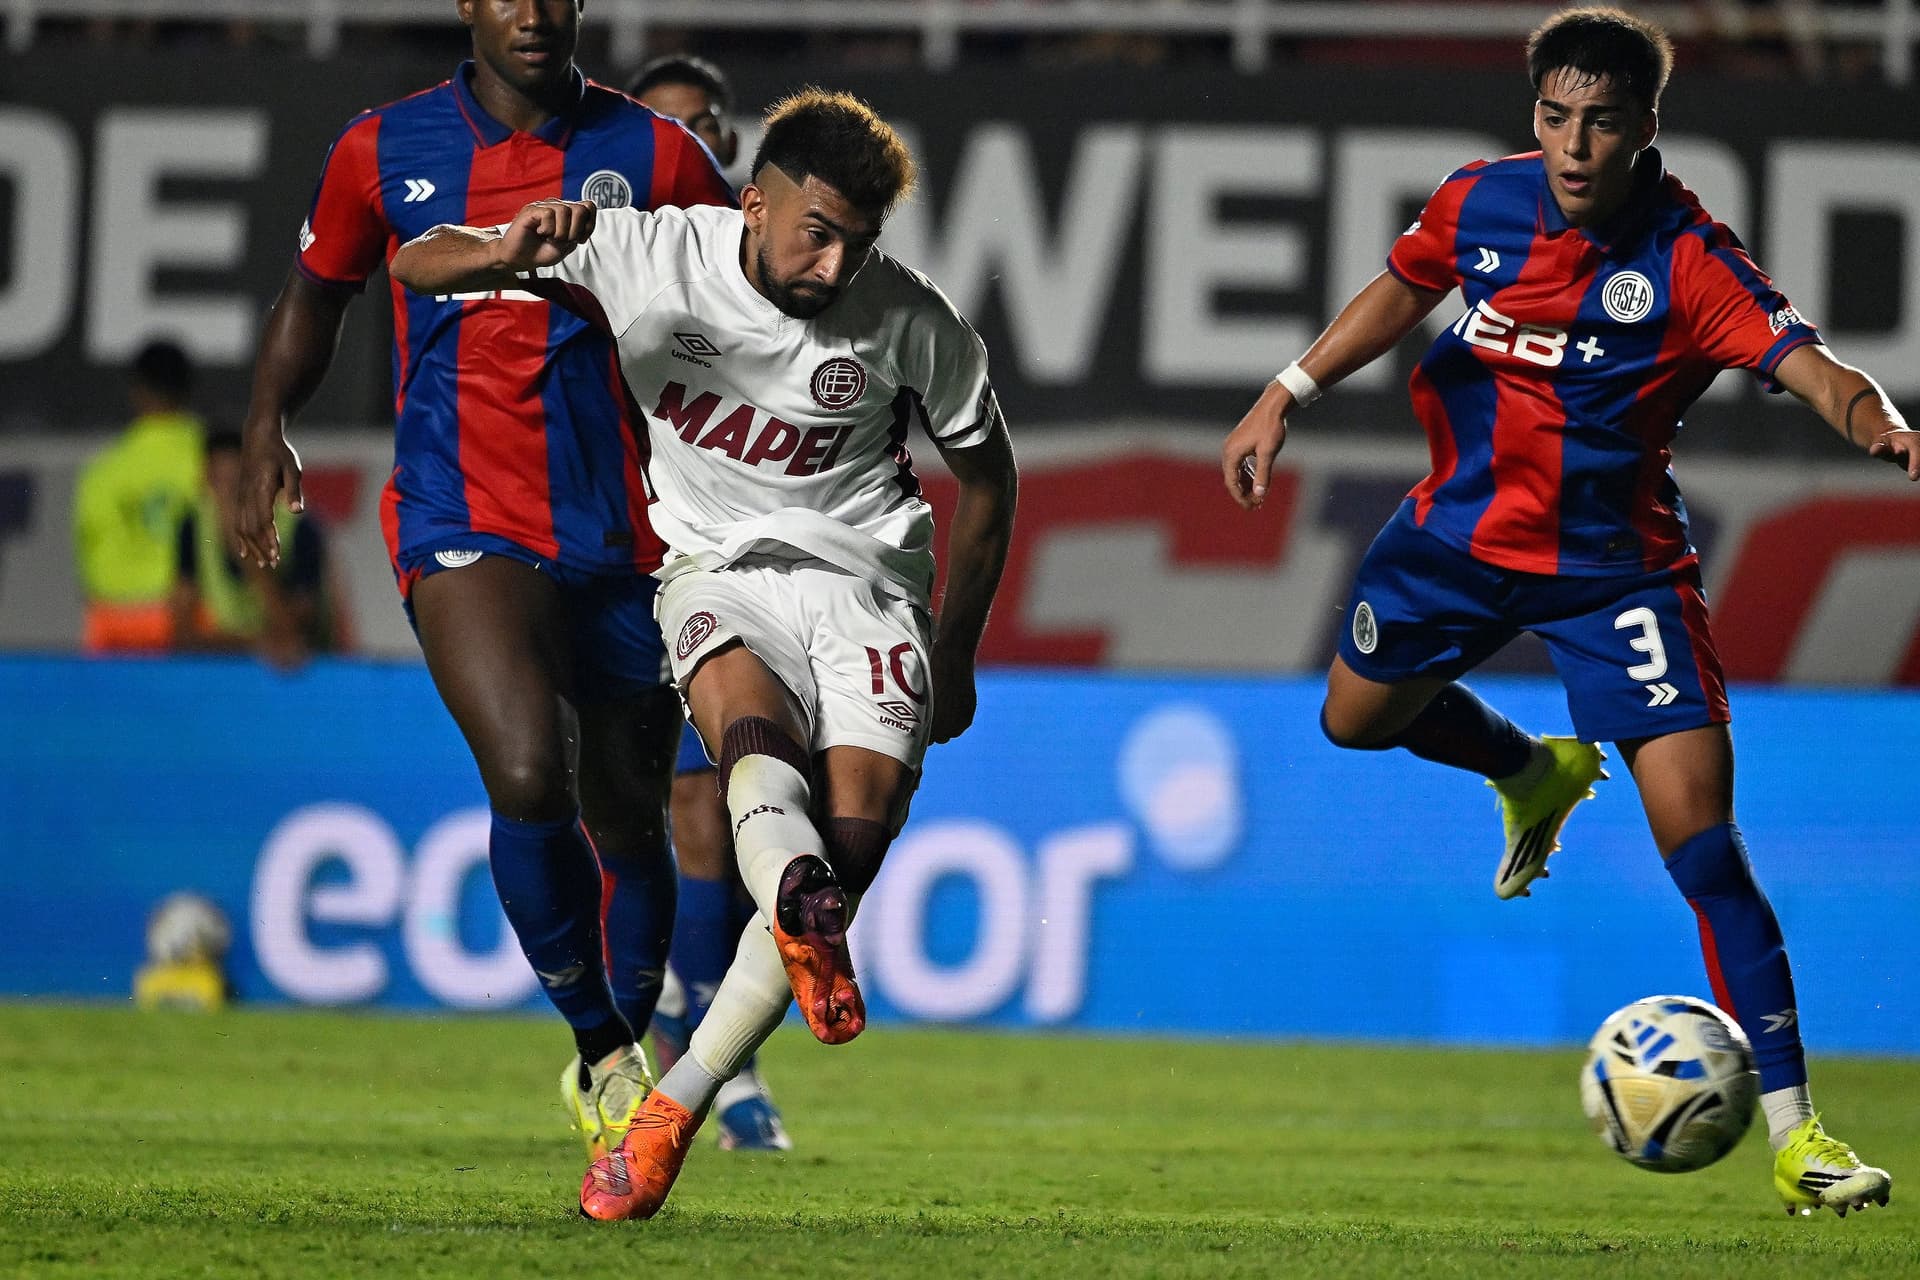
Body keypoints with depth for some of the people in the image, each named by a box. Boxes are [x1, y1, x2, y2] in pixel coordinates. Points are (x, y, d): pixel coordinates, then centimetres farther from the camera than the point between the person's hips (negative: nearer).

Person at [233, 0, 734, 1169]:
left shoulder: (652, 153, 1)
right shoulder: (385, 151, 3)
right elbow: (316, 294, 18)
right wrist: (268, 427, 7)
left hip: (622, 535, 2)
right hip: (463, 524, -2)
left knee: (626, 813, 12)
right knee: (528, 775, -24)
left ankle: (629, 1044, 38)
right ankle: (599, 1047, -5)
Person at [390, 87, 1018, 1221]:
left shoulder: (908, 319, -9)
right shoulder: (650, 256, -11)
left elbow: (986, 472, 9)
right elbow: (418, 265, -10)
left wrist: (956, 657, 15)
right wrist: (509, 258, -34)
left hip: (869, 582, 1)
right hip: (721, 568, 0)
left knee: (856, 843, -18)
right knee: (757, 735, -35)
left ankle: (669, 1114, -12)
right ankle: (804, 919, -65)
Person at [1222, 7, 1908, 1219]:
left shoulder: (1690, 261, -24)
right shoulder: (1484, 201, -10)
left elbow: (1812, 366, -38)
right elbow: (1400, 292, 11)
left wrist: (1878, 418, -59)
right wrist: (1287, 396, 12)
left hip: (1614, 564, -5)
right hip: (1461, 527, 5)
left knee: (1703, 841, -14)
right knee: (1357, 716, 23)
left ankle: (1793, 1129, -11)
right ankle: (1536, 773, 55)